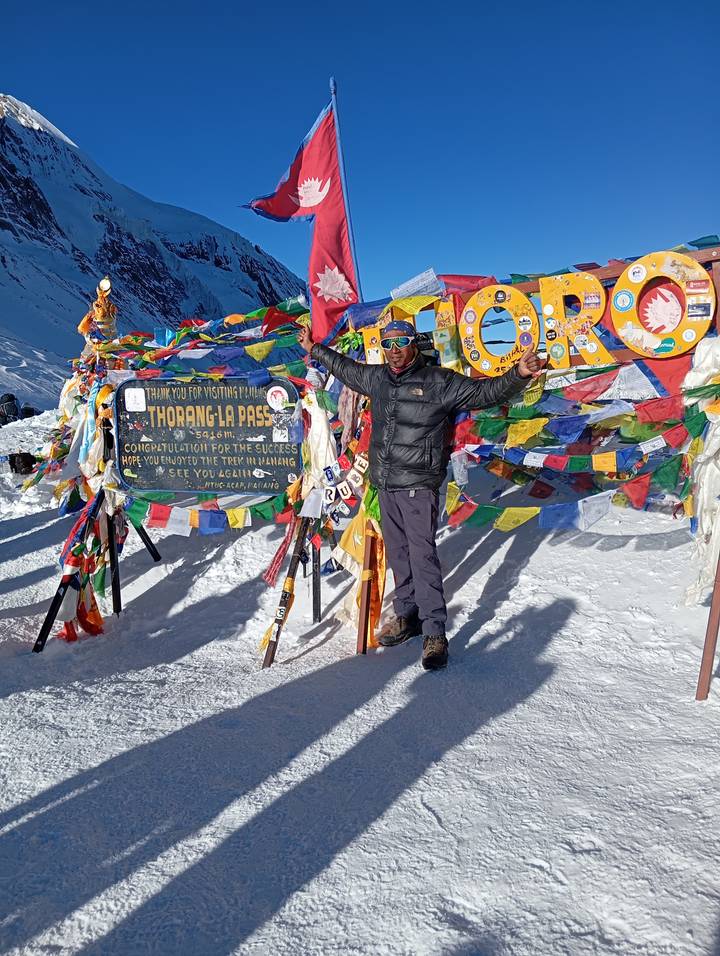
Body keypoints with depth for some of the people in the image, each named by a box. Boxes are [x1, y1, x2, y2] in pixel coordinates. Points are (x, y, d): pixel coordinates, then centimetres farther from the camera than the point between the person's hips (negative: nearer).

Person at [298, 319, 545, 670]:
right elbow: (344, 367, 30)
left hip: (418, 486, -6)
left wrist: (518, 374, -27)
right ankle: (407, 616, 26)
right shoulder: (374, 378, 11)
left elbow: (486, 391, -10)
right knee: (398, 554, 13)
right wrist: (315, 349, 40)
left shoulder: (439, 381, -6)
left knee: (423, 555, -10)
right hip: (385, 484, 6)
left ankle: (434, 633, -2)